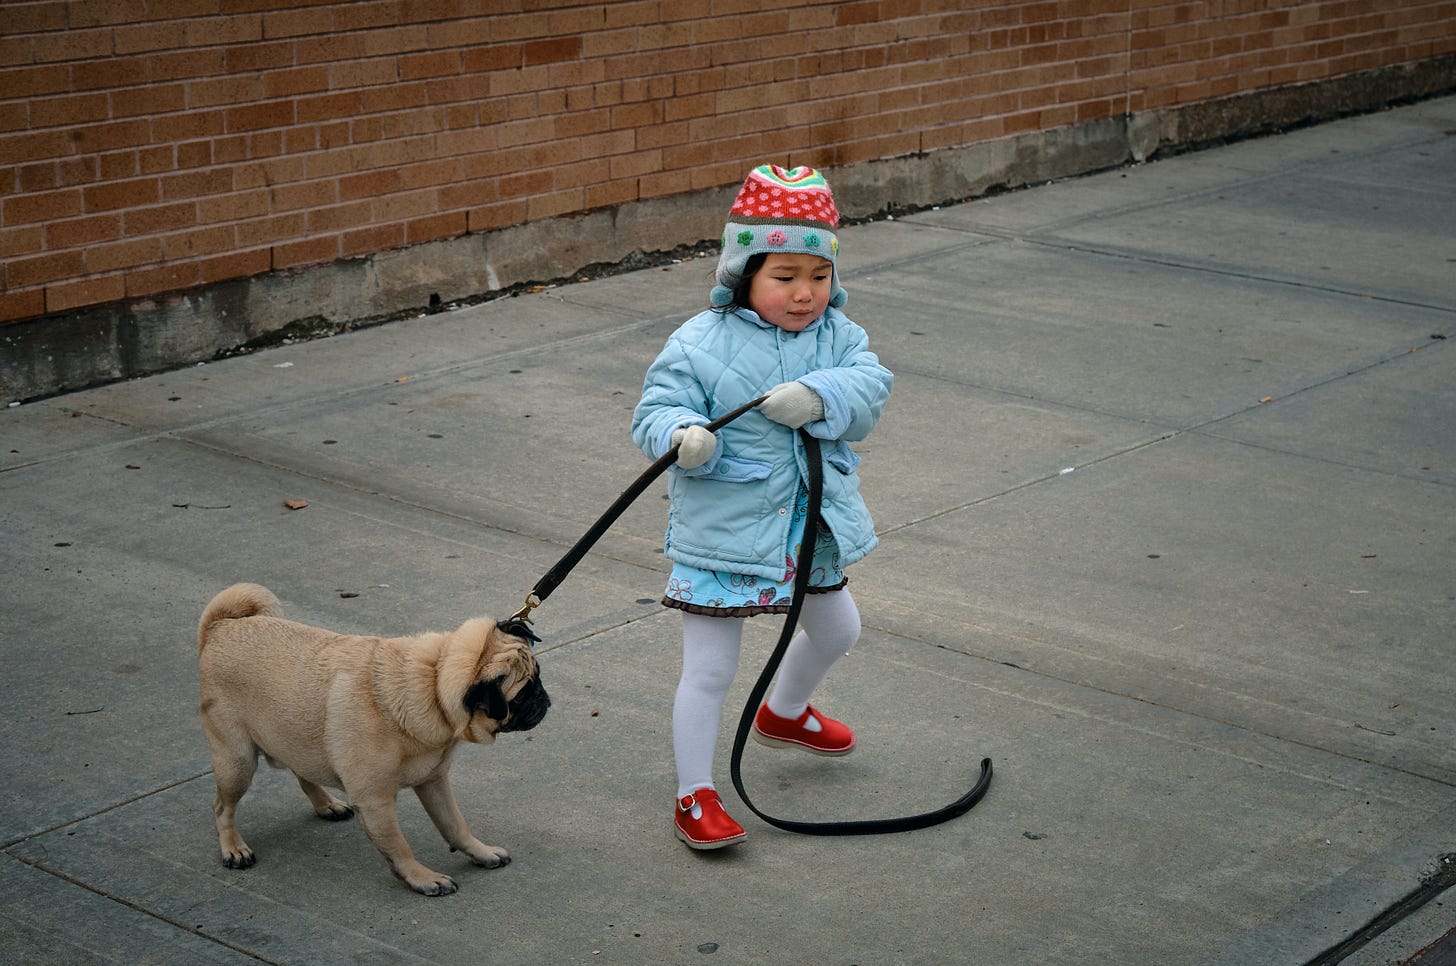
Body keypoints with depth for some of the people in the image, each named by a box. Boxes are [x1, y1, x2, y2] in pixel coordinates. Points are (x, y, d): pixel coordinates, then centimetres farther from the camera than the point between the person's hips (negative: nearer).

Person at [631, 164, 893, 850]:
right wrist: (684, 434, -38)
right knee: (710, 670, -1)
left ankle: (784, 713, 59)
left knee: (835, 630, 29)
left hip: (811, 529, 6)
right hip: (722, 535, -6)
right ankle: (694, 796, 13)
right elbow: (654, 412, -15)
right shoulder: (699, 344, -15)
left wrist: (822, 396, -33)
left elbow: (871, 386, -14)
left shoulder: (837, 335, 0)